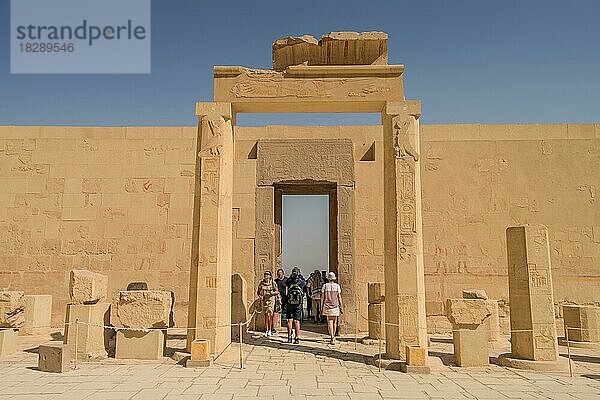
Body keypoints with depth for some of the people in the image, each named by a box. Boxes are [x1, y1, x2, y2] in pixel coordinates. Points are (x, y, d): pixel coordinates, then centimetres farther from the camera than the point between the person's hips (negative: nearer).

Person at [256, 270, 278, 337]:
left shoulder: (273, 283, -5)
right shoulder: (261, 283, 3)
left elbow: (277, 291, 2)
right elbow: (258, 291, 13)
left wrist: (273, 293, -17)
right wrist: (260, 296, -5)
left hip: (271, 300, -3)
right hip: (264, 300, 3)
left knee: (269, 315, -8)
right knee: (266, 315, 6)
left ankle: (270, 330, 4)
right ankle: (266, 330, 14)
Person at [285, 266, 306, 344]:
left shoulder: (289, 281, -8)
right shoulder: (301, 282, -8)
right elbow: (305, 282, 16)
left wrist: (291, 276, 11)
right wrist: (301, 276, 11)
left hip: (289, 303, 0)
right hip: (298, 305, 0)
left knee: (289, 320, 7)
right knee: (296, 321, 2)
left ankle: (289, 337, 8)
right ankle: (297, 338, 2)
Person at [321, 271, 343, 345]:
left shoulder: (325, 286, -1)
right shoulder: (337, 286, -1)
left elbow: (322, 297, -1)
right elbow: (339, 298, -1)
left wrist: (321, 308, 5)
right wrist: (341, 308, 5)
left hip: (327, 306, -1)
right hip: (335, 306, 1)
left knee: (330, 322, 0)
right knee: (334, 322, 15)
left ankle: (332, 338, -10)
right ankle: (333, 337, 25)